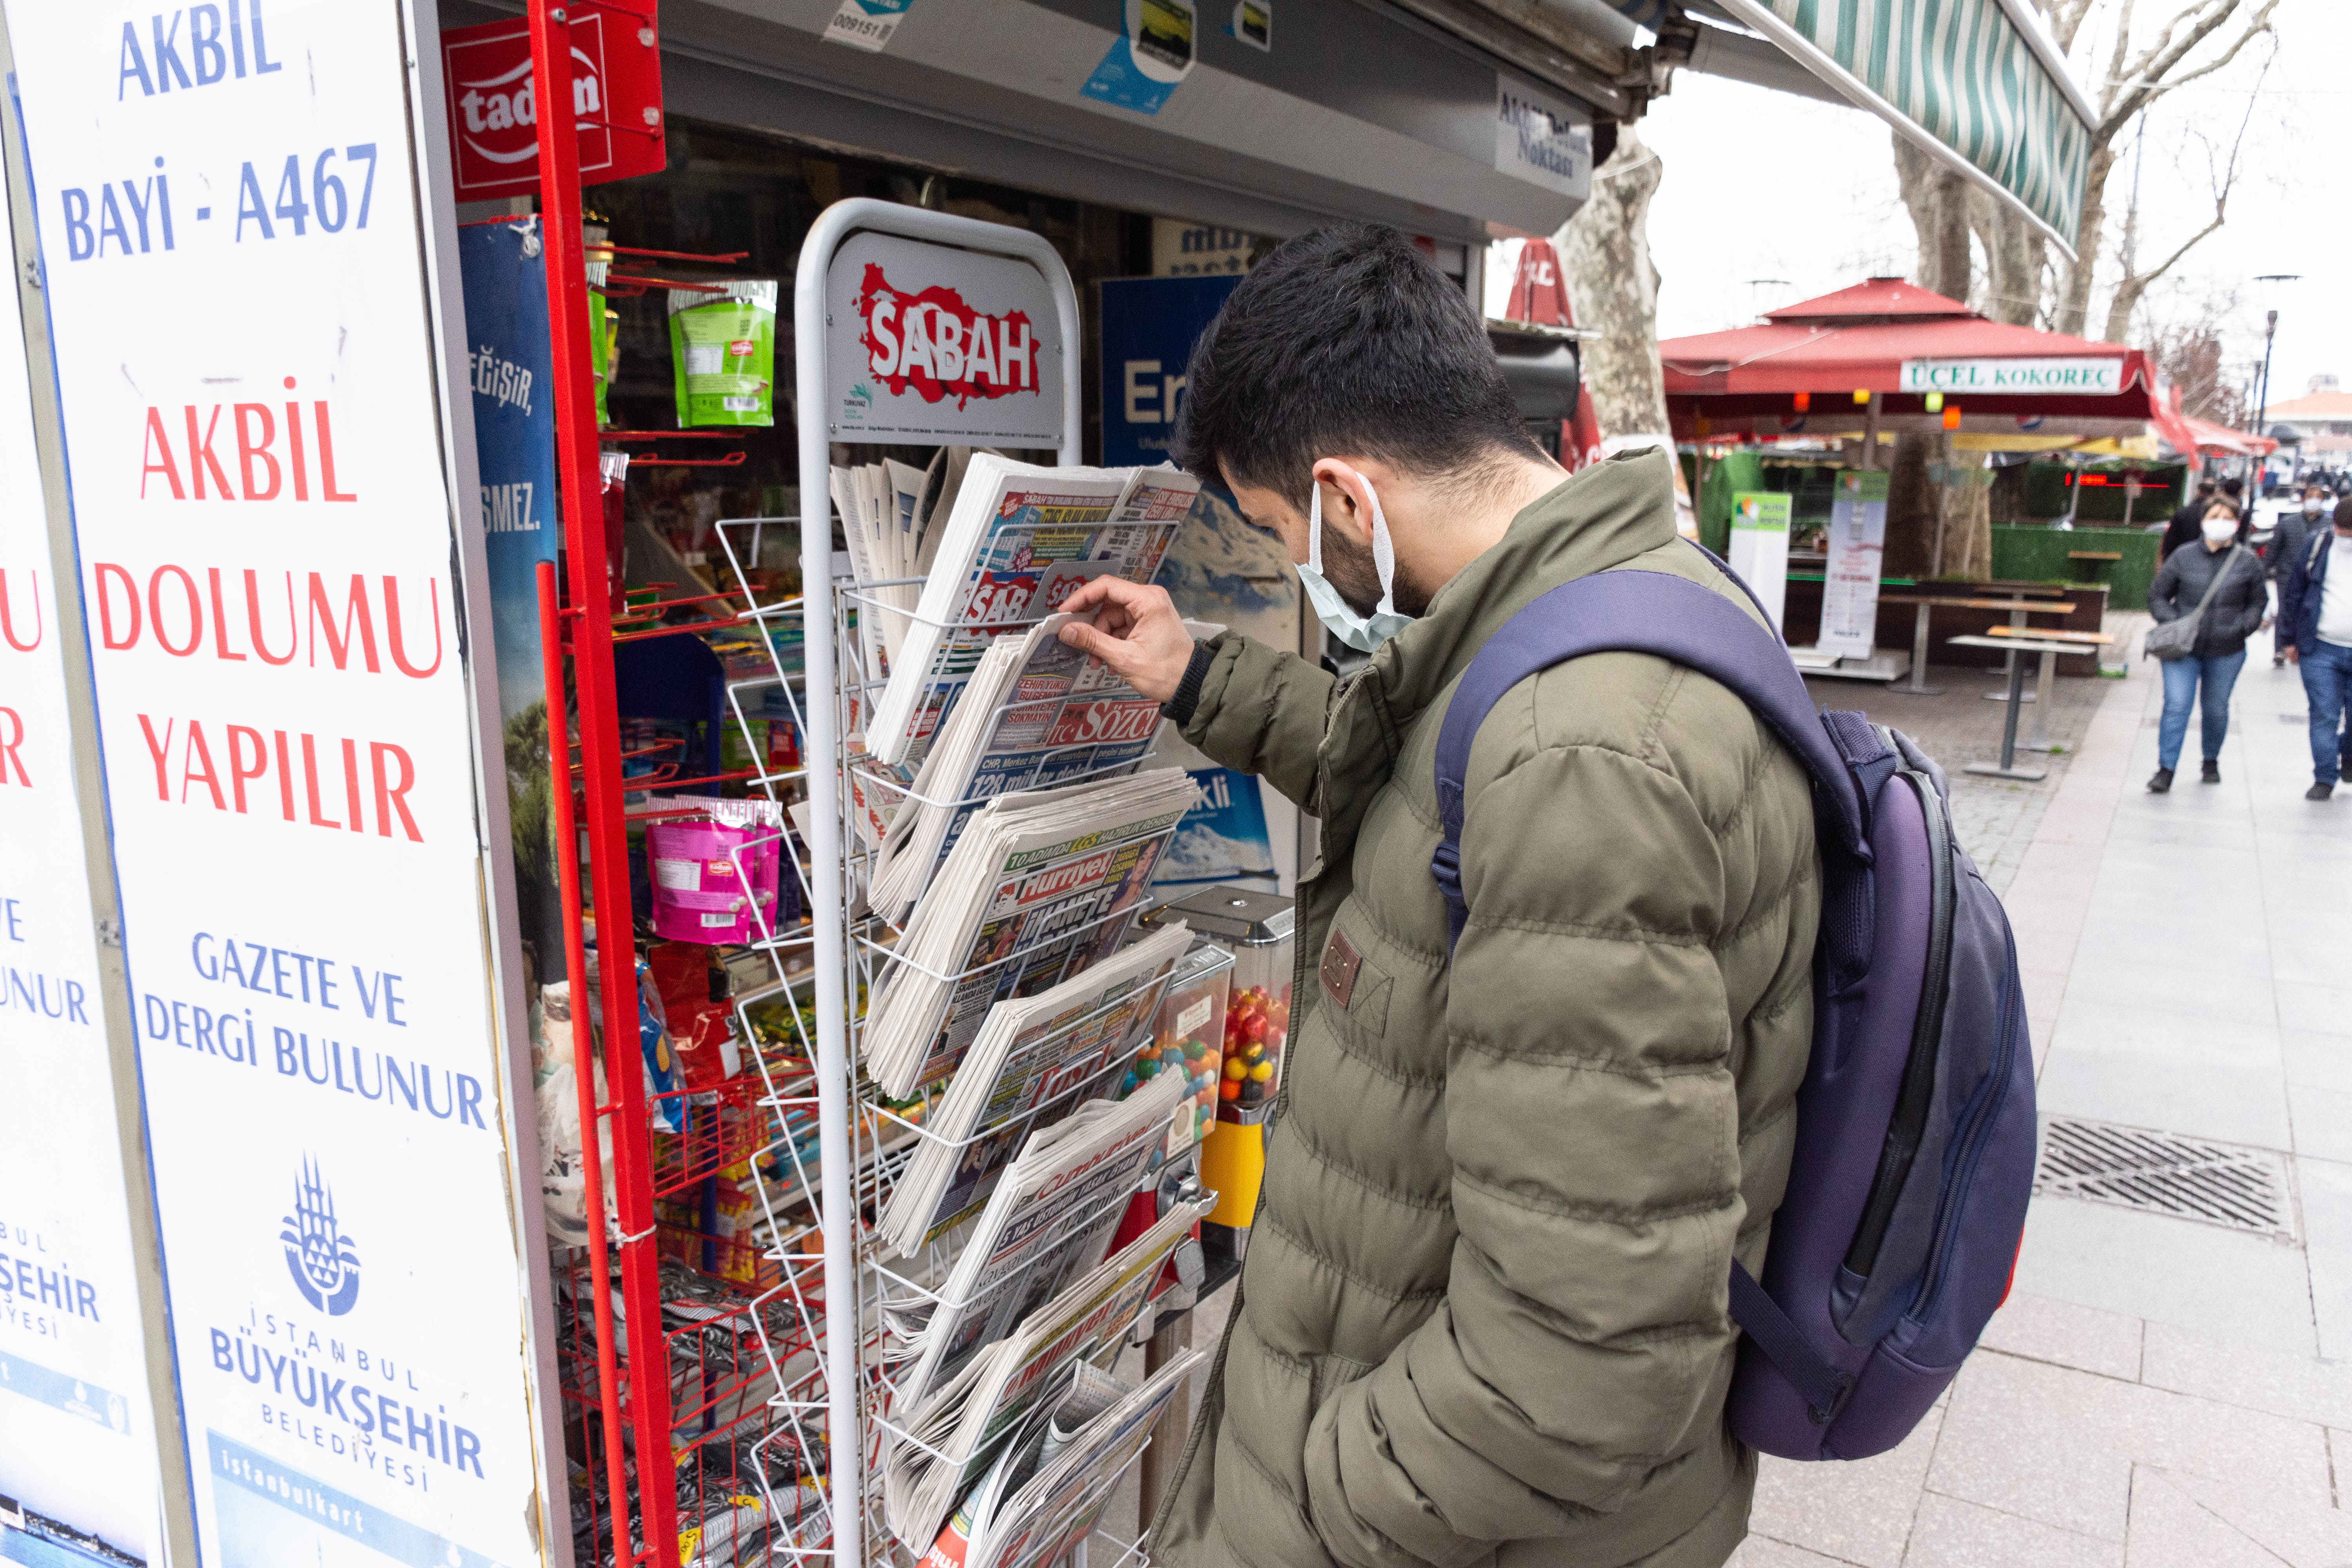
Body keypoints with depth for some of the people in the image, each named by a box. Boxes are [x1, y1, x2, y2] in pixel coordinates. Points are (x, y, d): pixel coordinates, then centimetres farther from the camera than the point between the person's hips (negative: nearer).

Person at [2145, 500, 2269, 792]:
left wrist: (2244, 626, -5)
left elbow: (2259, 601, 13)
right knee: (2177, 705, -12)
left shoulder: (2248, 562, 3)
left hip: (2227, 652, 2)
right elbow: (2157, 595, 6)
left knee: (2216, 709, 13)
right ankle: (2166, 770, -9)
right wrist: (2174, 623, -9)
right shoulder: (2183, 557, -1)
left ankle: (2211, 761, 36)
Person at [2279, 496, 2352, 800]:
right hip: (2320, 649, 0)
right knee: (2324, 716, -2)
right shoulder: (2318, 547, 2)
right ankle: (2324, 779, 6)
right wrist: (2290, 638, 8)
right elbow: (2293, 591, 9)